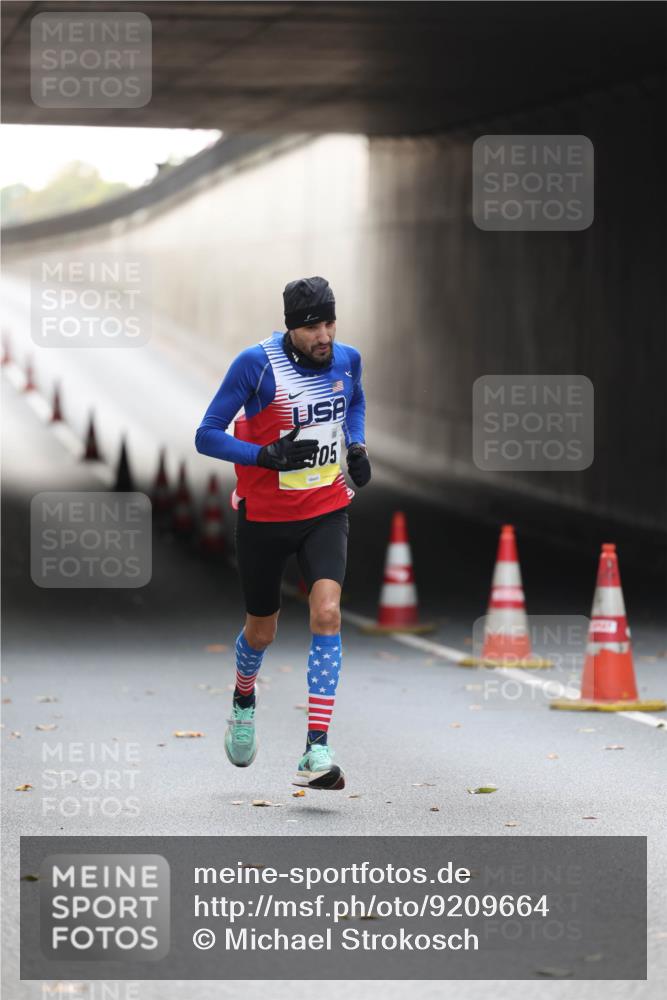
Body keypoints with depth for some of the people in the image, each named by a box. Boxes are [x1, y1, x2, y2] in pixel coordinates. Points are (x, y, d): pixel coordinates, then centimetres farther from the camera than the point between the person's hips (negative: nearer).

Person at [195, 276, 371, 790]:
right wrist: (266, 454, -26)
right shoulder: (257, 363, -17)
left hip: (327, 511, 2)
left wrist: (357, 446, 2)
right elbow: (208, 435, -13)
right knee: (262, 631, 14)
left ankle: (317, 751, -22)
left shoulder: (347, 358, -3)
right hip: (265, 516, -2)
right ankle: (244, 700, 50)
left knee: (326, 613, -20)